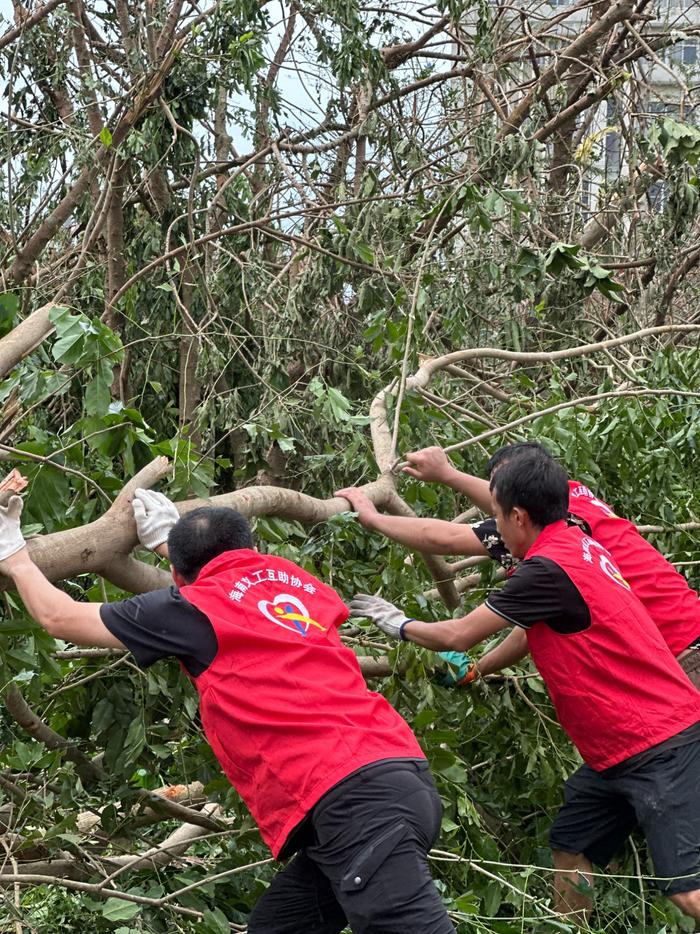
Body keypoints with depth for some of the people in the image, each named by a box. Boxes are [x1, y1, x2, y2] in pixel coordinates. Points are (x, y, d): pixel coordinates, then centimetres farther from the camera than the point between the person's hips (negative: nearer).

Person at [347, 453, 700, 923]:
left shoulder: (548, 569, -18)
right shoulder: (580, 545, 9)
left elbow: (459, 636, -9)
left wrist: (400, 625, 7)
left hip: (660, 747, -10)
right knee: (570, 854, 16)